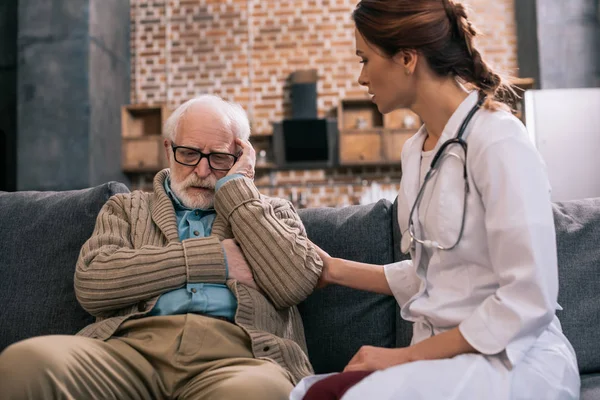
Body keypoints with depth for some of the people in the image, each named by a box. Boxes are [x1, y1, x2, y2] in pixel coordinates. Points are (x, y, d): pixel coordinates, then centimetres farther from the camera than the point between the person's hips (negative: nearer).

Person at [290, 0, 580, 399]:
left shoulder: (498, 141, -14)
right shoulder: (416, 149, 10)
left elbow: (529, 301, -18)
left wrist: (407, 355, -17)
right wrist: (336, 270, 17)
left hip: (512, 359, -6)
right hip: (440, 354, 6)